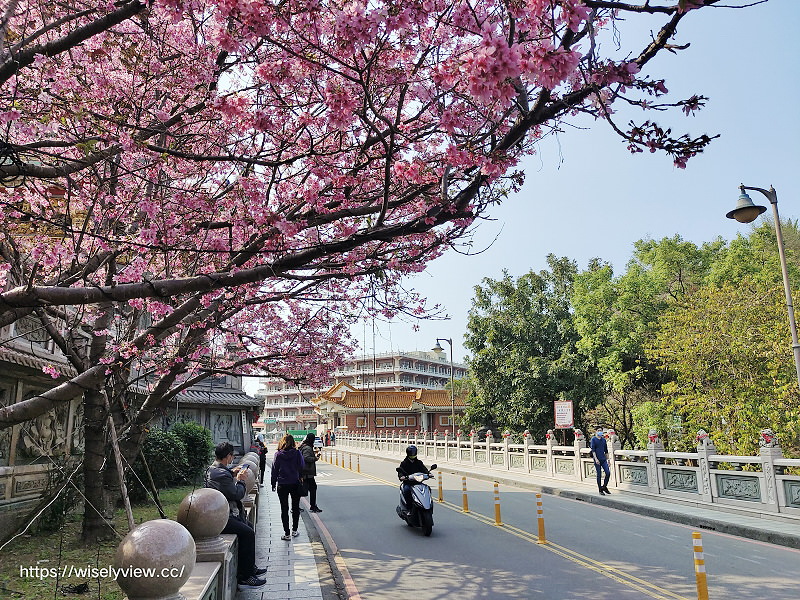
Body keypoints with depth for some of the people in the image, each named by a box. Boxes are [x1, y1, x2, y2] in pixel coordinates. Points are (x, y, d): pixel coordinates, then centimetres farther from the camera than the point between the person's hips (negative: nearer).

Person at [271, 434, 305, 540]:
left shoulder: (278, 455, -7)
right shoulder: (297, 453, -8)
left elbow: (274, 470, -2)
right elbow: (302, 467, -7)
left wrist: (273, 483, 7)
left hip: (282, 485, -1)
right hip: (295, 484, 1)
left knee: (284, 509, 6)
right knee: (295, 508, 16)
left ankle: (287, 533, 6)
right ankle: (294, 531, 23)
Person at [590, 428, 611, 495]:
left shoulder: (604, 440, 12)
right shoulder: (593, 439, -2)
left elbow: (606, 450, 19)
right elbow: (593, 450, -9)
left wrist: (607, 459, 16)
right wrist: (596, 459, -18)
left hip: (604, 459, 4)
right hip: (597, 460, -4)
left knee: (608, 473, -7)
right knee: (599, 475, 1)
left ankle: (604, 486, 12)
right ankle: (600, 490, 11)